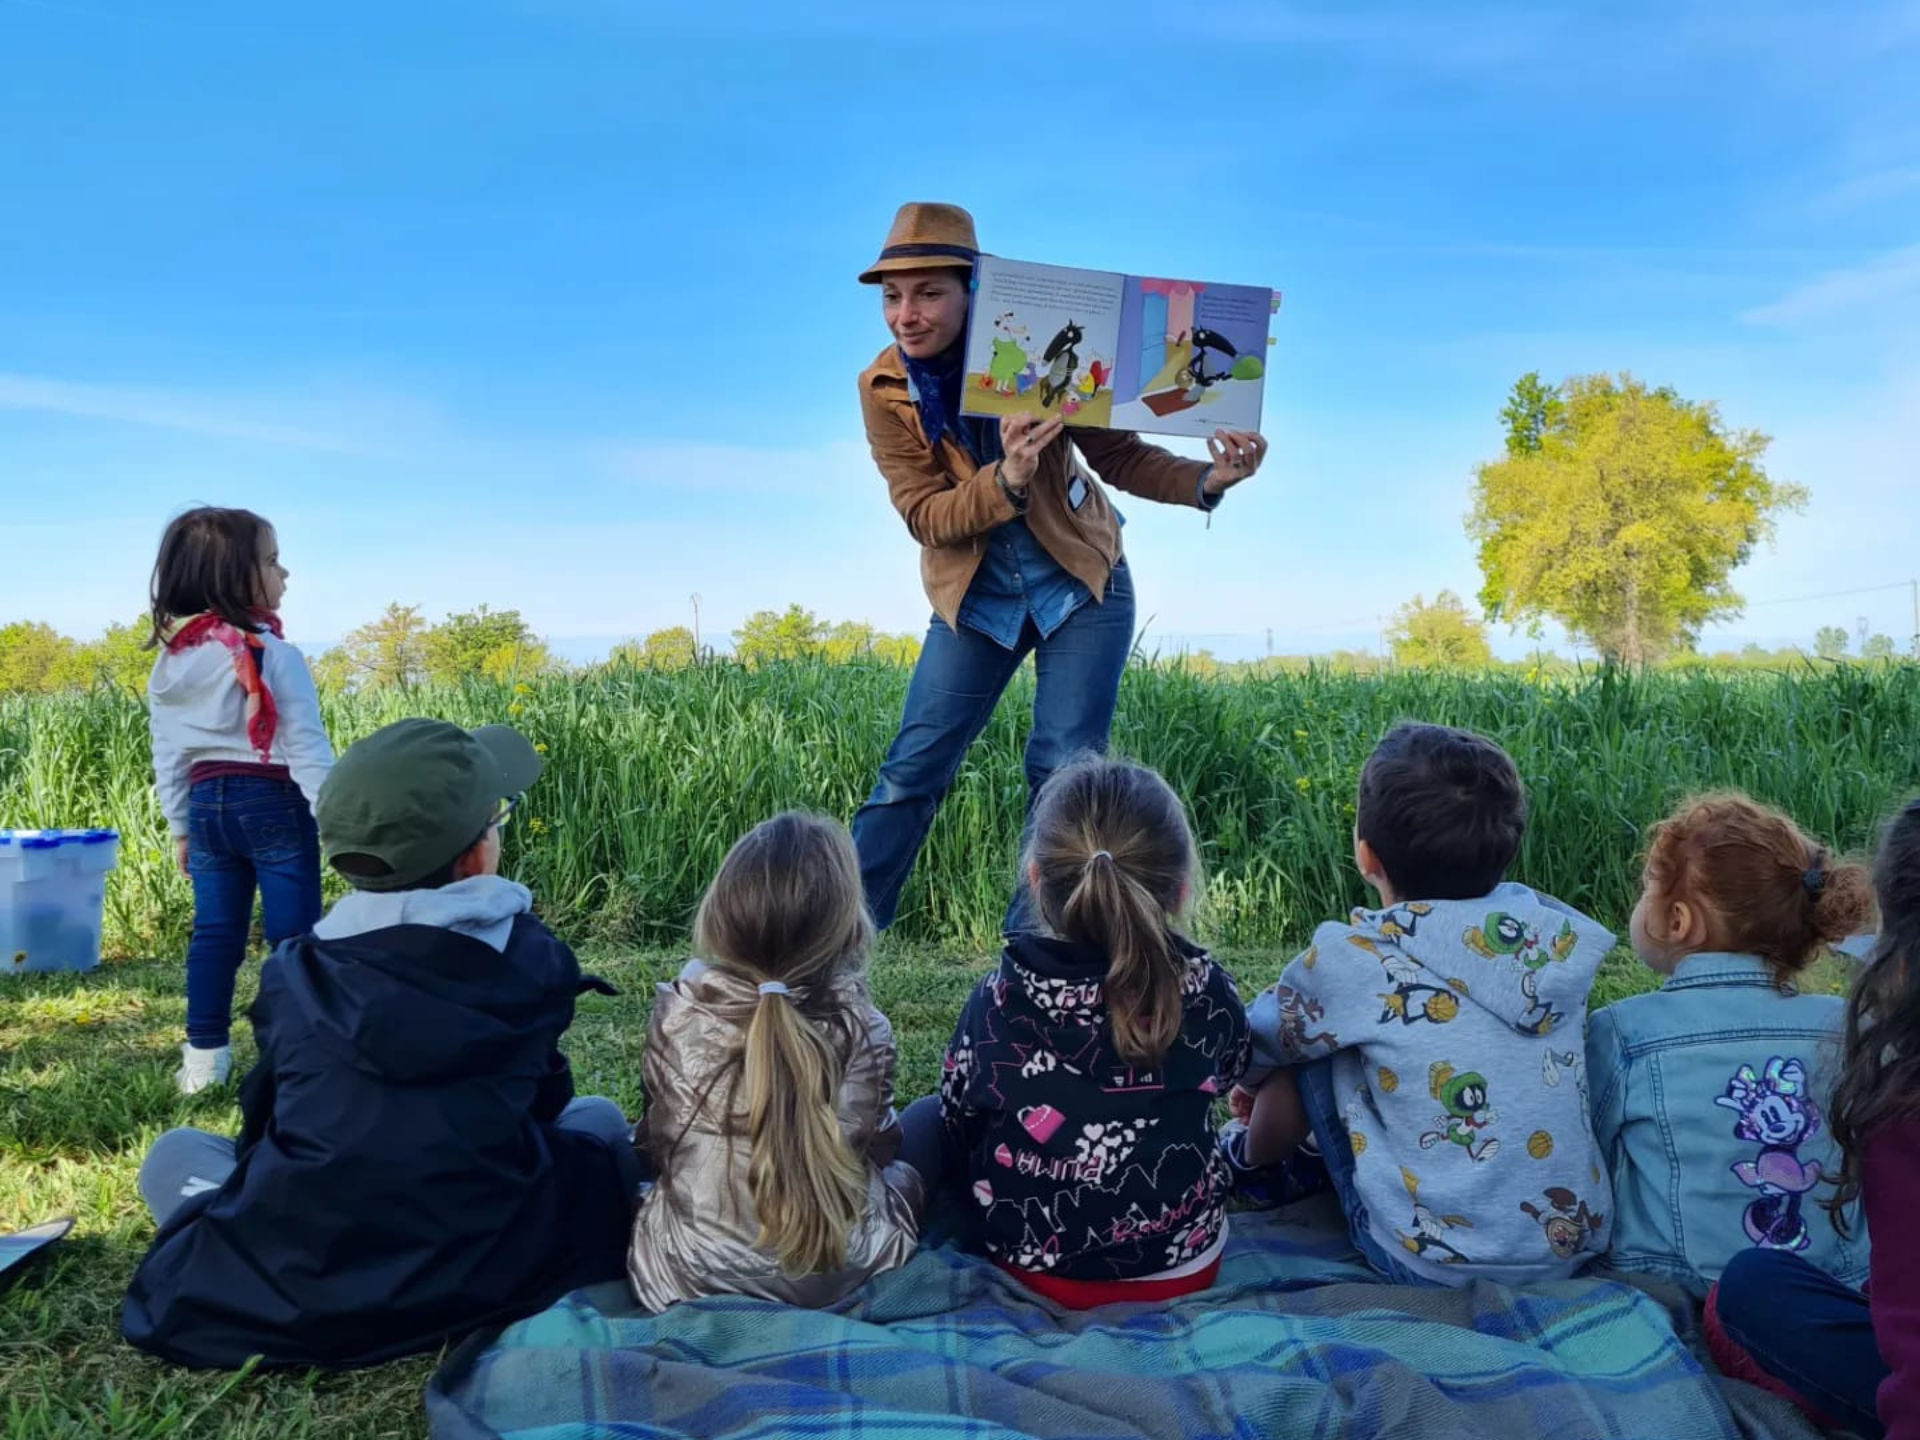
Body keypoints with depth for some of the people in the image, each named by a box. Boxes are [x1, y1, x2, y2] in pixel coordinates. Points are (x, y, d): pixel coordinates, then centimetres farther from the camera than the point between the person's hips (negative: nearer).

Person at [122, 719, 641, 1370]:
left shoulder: (293, 975, 1)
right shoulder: (533, 960, -3)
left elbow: (263, 1116, 14)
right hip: (489, 1277, -1)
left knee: (175, 1151, 28)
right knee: (600, 1119, 24)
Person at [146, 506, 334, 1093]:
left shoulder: (171, 661, 6)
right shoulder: (274, 656, -15)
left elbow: (168, 754, 10)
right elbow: (307, 747, -17)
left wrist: (180, 826, 18)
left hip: (207, 803, 6)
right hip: (272, 803, -6)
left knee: (214, 933, 12)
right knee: (292, 934, 2)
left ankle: (204, 1058, 18)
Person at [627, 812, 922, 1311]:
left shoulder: (678, 1013, -16)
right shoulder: (862, 1031, -19)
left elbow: (659, 1143, -3)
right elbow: (879, 1145, -4)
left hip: (687, 1273, -1)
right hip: (834, 1274, 2)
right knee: (904, 1177, 32)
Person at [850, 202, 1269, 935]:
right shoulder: (883, 390, -10)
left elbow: (1120, 455, -7)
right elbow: (925, 516, -15)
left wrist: (1205, 480, -26)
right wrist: (1005, 481, -34)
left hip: (1081, 584, 0)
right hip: (975, 599, 1)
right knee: (912, 771, -1)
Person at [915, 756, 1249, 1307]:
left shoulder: (997, 1003, -23)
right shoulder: (1209, 993, -19)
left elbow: (958, 1133, -8)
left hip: (1032, 1262, -2)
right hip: (1187, 1269, 2)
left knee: (923, 1118, 21)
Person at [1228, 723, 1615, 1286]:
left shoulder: (1354, 959, -17)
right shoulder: (1559, 933, -3)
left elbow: (1256, 1047, 1)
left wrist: (1252, 1085, 27)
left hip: (1429, 1264, -5)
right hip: (1576, 1245, 5)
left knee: (1308, 1041, 5)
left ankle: (1255, 1156, 32)